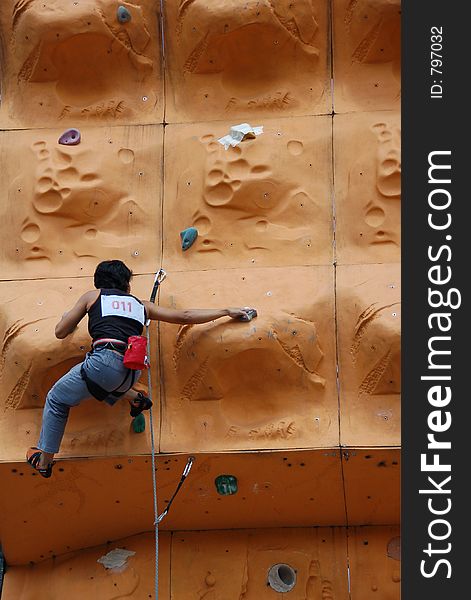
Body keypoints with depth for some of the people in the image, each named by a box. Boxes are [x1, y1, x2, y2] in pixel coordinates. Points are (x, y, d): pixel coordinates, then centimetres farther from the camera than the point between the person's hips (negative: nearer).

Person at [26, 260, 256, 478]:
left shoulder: (93, 296, 19)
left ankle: (44, 460, 16)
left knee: (56, 400, 16)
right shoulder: (141, 305, 27)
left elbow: (60, 332, 19)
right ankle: (134, 397, 22)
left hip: (106, 360, -5)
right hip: (132, 372, 5)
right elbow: (185, 316, 27)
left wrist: (69, 316, 42)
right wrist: (227, 311, 35)